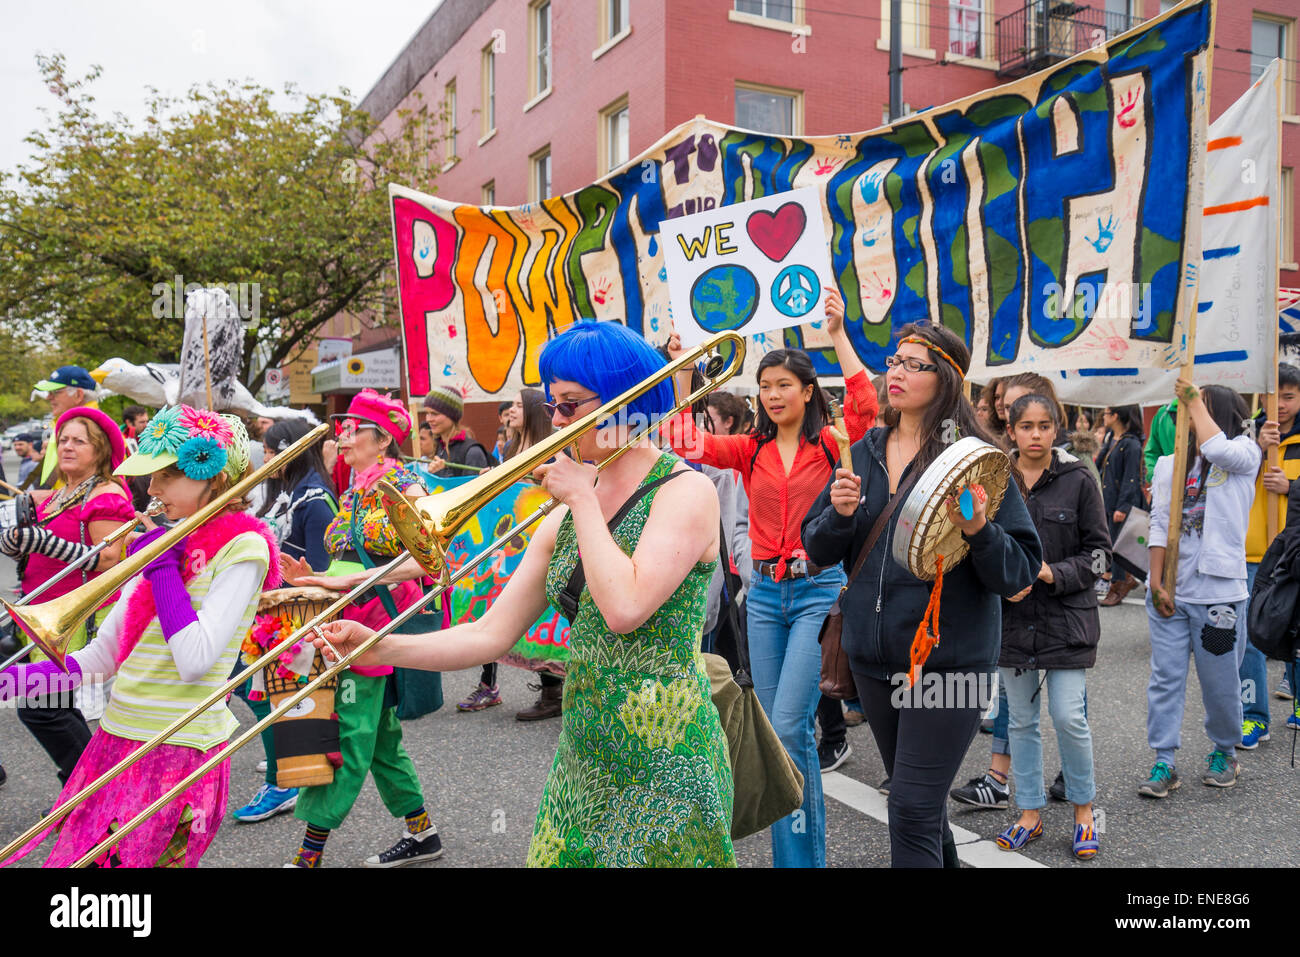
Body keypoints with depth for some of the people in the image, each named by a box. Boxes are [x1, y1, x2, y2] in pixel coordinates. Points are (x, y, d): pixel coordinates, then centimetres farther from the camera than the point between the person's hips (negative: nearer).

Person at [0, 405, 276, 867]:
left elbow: (196, 659, -22)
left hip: (179, 749, -7)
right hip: (116, 740, 7)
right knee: (71, 857, 11)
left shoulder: (243, 548, -11)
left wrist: (162, 567, -14)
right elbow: (104, 655, 12)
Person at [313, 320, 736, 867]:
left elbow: (625, 607, -26)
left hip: (664, 765, -6)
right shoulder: (564, 517, 8)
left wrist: (583, 498, -14)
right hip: (582, 757, 6)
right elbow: (491, 636, 5)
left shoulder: (685, 491, -11)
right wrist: (380, 648, -6)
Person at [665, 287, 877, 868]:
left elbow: (865, 407, -21)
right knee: (777, 728, 11)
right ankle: (801, 852, 28)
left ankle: (800, 855, 5)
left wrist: (838, 334, -20)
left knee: (788, 726, -12)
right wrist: (683, 379, -12)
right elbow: (691, 446, -6)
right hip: (764, 591, 5)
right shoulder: (751, 450, 7)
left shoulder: (830, 445, -2)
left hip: (817, 590, -5)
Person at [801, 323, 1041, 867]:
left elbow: (1021, 571, -11)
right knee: (917, 799, 22)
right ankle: (943, 861, 45)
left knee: (913, 811, -5)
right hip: (873, 654, 6)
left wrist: (979, 530, -29)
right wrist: (841, 515, -12)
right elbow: (817, 550, 7)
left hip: (949, 658, -6)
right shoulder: (863, 454, 6)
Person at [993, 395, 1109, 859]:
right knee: (1021, 720, 10)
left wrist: (1055, 573, -15)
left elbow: (1099, 551, -1)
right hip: (1012, 616, 3)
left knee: (1069, 717, -5)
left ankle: (1083, 808, 19)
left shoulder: (1078, 480, -3)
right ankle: (1030, 812, 24)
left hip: (1066, 616, -2)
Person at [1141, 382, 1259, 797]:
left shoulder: (1245, 453, 0)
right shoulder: (1168, 464, 10)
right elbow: (1160, 525, 6)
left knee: (1220, 681, 8)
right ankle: (1164, 763, 10)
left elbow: (1218, 449, -25)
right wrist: (1156, 583, -2)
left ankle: (1225, 752, 30)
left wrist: (1194, 400, -12)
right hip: (1170, 590, 3)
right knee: (1166, 676, 3)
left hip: (1218, 590, -3)